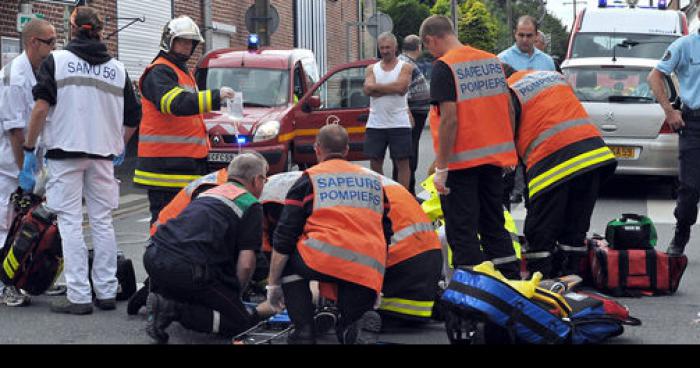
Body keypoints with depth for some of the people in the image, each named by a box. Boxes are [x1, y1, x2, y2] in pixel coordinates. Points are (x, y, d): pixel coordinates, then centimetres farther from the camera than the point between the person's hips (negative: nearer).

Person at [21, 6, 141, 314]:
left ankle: (78, 296, -5)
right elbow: (133, 117, 12)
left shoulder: (57, 60, -2)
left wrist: (29, 148, -4)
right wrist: (119, 146, 28)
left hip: (65, 152, -3)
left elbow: (41, 107, -10)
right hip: (102, 155, 3)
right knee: (102, 222, 11)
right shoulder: (117, 68, 9)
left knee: (70, 222, -1)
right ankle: (106, 292, 13)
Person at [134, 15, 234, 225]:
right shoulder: (159, 72, -10)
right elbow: (175, 103, -28)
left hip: (186, 162, 10)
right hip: (166, 165, -10)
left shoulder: (182, 71, 24)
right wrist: (215, 97, -35)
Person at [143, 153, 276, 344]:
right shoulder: (251, 206, 5)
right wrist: (234, 294, 16)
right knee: (240, 323, 4)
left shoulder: (209, 192, 28)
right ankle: (177, 310, -14)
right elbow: (246, 264, -2)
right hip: (188, 269, -8)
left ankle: (163, 300, 10)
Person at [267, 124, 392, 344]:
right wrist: (376, 286, 37)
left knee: (287, 263, 27)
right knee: (349, 331, 23)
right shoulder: (374, 180, 27)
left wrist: (273, 284, 16)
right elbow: (386, 233, 30)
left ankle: (303, 332, 8)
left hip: (326, 257, -4)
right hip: (370, 272, 4)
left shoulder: (309, 180, 13)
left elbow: (283, 238, 9)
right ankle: (363, 327, -14)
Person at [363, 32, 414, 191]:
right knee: (375, 163, 7)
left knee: (402, 163, 0)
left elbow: (401, 87, -16)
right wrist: (392, 88, -12)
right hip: (375, 124, 3)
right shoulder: (372, 69, 11)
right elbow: (367, 89, -7)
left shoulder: (405, 67, 3)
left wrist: (376, 86, -7)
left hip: (399, 124, -3)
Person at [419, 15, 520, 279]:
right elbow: (509, 109, 12)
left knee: (462, 233, 1)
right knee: (495, 227, 17)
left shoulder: (444, 67, -13)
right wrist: (508, 150, 21)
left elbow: (449, 119, -20)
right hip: (495, 158, 7)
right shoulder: (493, 61, 8)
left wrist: (441, 169, -17)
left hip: (461, 162, -7)